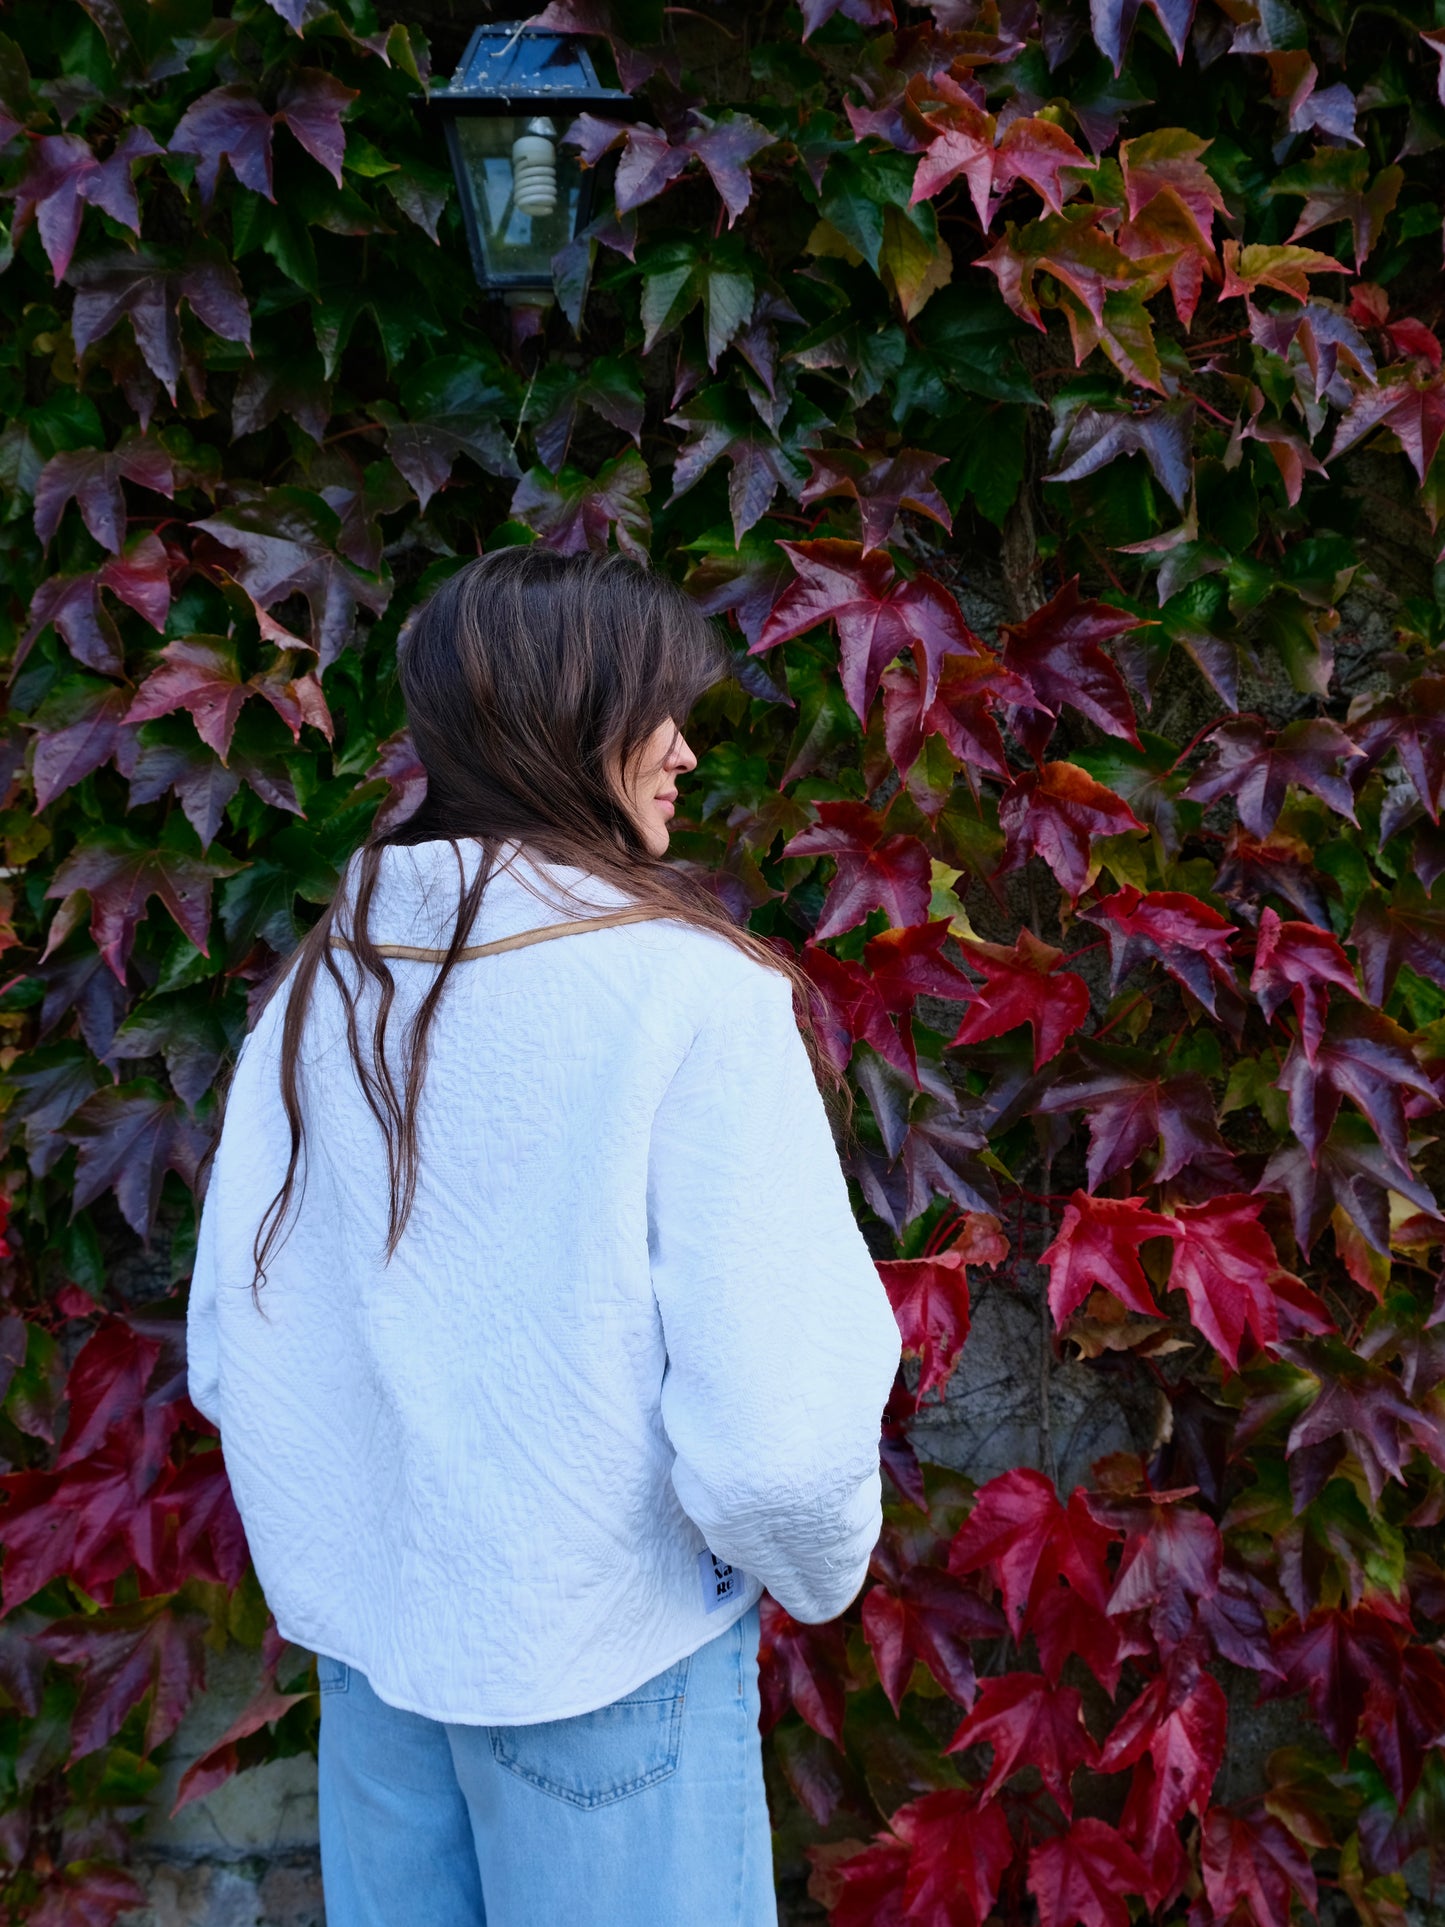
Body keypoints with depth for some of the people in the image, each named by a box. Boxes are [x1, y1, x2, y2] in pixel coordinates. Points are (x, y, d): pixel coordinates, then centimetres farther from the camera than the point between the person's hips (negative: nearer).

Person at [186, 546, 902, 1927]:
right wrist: (819, 1570, -2)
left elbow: (229, 1350, 2)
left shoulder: (318, 989, -2)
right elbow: (773, 1428, -23)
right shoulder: (689, 993, -18)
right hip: (603, 1654, -5)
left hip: (368, 1627, 6)